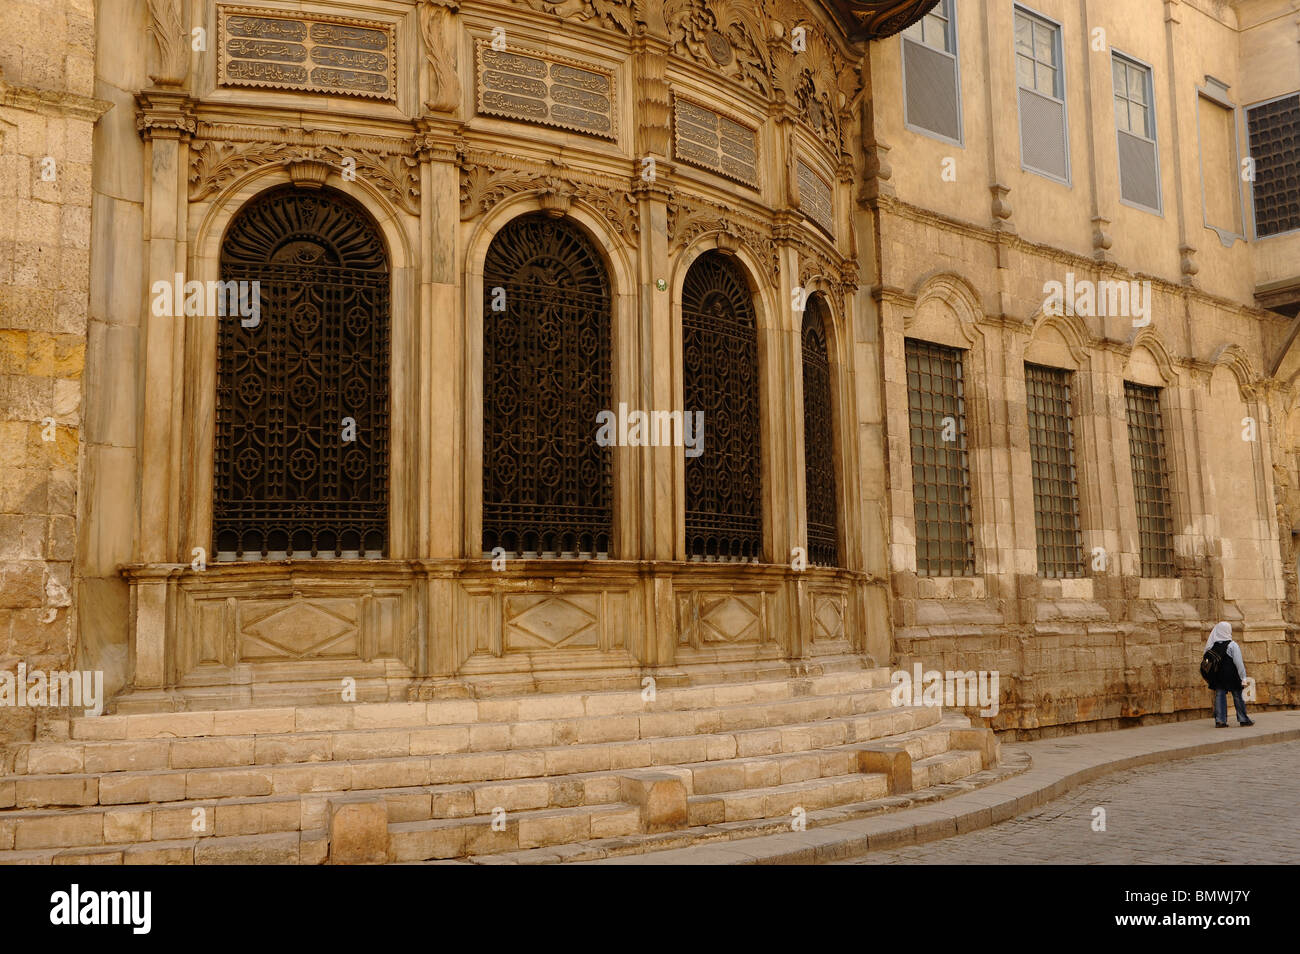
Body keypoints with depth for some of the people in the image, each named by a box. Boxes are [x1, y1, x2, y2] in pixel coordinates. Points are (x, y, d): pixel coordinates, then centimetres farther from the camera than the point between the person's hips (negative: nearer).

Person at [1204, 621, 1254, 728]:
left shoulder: (1212, 646, 2)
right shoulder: (1232, 645, -10)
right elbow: (1238, 663, -10)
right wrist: (1243, 677, -8)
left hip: (1217, 675, 4)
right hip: (1232, 675, -4)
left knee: (1219, 696, 5)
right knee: (1238, 696, 7)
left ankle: (1220, 720, 2)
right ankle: (1243, 719, 14)